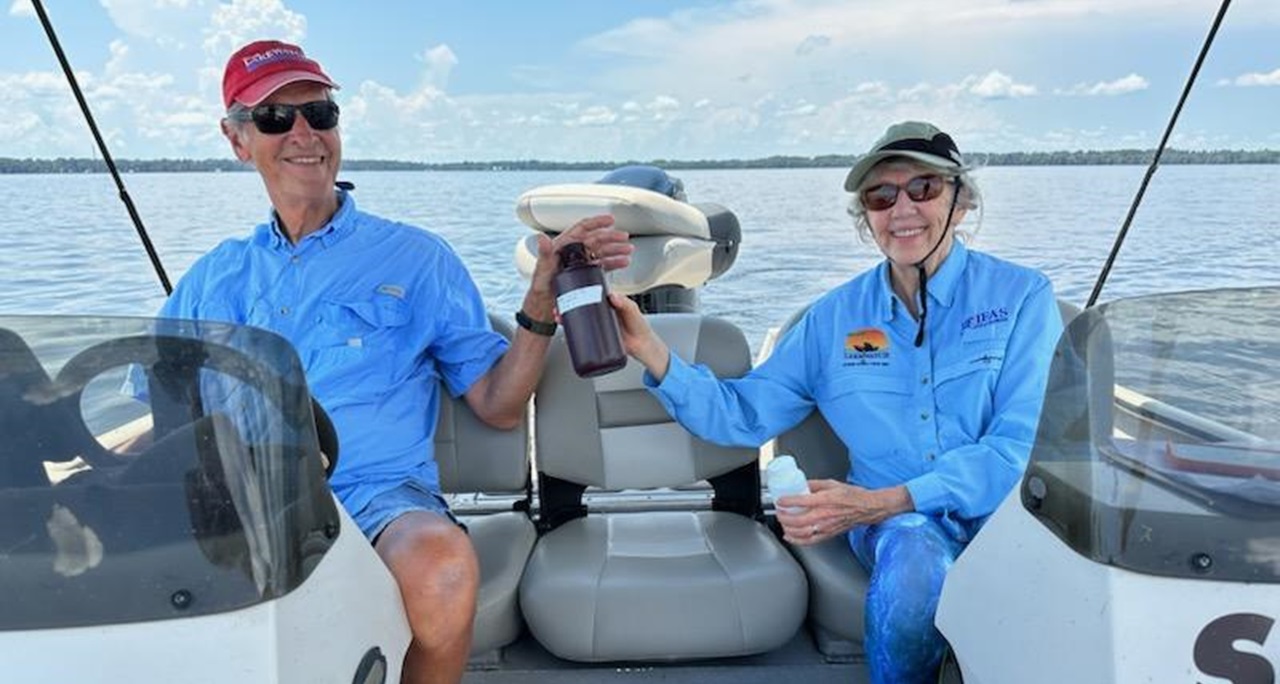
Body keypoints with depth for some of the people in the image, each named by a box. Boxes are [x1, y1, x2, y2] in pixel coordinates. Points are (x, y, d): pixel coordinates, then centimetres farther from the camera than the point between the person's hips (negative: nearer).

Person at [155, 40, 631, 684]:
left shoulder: (415, 258, 11)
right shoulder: (214, 278, 20)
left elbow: (497, 407, 6)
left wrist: (541, 300, -8)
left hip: (376, 495, -2)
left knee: (442, 566, -36)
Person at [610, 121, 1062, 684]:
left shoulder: (1021, 296, 0)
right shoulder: (835, 317, 9)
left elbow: (1022, 445, -10)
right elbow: (741, 415, 8)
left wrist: (880, 502, -21)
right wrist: (647, 347, -7)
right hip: (898, 521, 1)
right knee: (916, 554, -36)